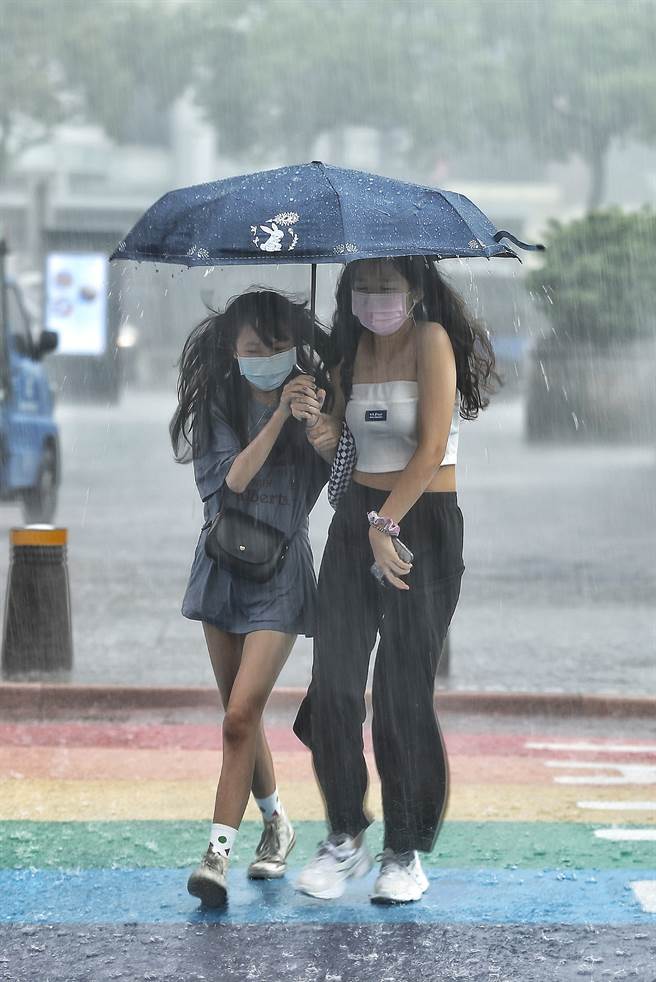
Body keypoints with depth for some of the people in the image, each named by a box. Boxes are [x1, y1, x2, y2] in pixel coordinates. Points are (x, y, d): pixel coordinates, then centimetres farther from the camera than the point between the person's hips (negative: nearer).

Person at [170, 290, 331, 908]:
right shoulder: (218, 404, -1)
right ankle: (276, 822, 34)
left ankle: (219, 853, -16)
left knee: (242, 715, -15)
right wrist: (279, 415, -25)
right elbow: (232, 477, -15)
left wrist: (318, 421, -31)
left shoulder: (316, 396, -5)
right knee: (240, 717, 13)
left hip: (280, 575, -4)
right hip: (224, 566, 4)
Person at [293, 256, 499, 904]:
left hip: (424, 522, -5)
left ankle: (406, 852, 9)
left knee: (403, 692, -2)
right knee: (334, 683, -3)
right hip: (357, 518, 5)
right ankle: (344, 836, 10)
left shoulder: (433, 341, -9)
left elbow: (431, 448, -15)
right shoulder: (351, 351, 11)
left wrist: (385, 524, -15)